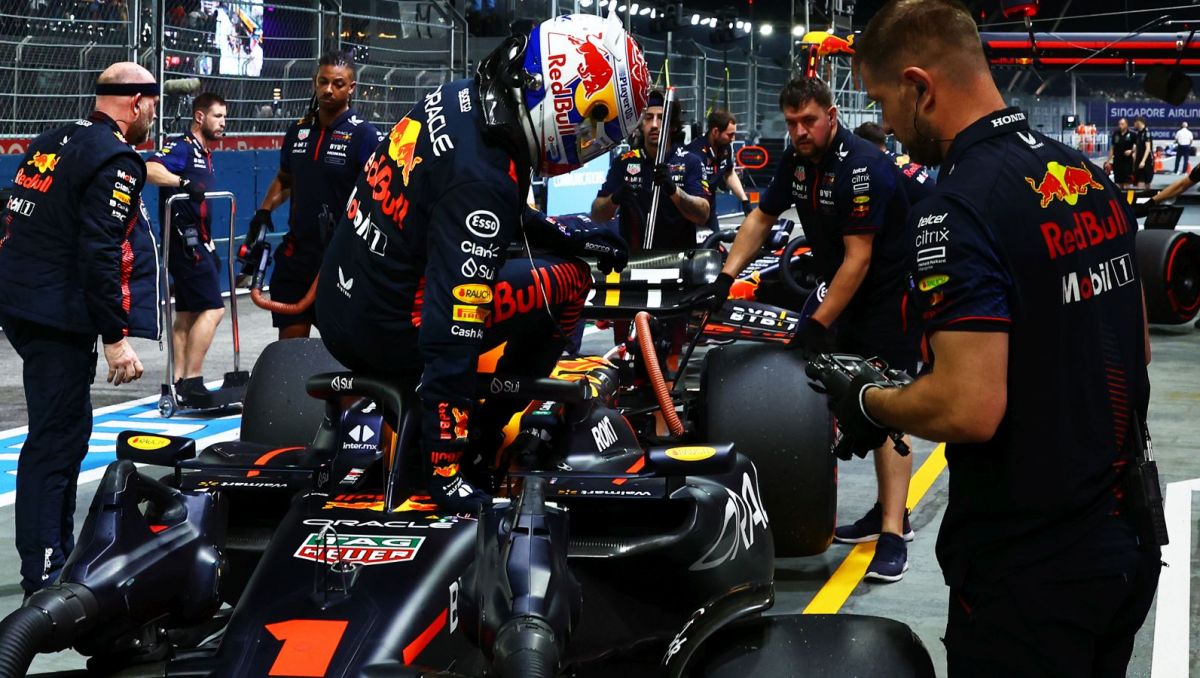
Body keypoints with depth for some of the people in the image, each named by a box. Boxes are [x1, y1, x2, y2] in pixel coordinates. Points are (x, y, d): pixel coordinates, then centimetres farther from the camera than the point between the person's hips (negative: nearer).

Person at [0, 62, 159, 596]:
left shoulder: (51, 144, 15)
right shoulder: (116, 159, -13)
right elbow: (99, 255, -21)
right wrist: (116, 338, -20)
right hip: (61, 320, -9)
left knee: (66, 430, 19)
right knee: (55, 441, -7)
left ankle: (58, 551, 29)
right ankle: (43, 576, -5)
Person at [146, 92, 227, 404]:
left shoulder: (204, 154, 18)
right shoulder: (181, 147, -10)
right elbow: (150, 170, -28)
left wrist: (210, 246, 24)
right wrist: (184, 182, -40)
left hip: (197, 243, 10)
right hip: (185, 241, -10)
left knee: (187, 314, 10)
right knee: (212, 308, -14)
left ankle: (179, 383, 13)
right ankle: (192, 382, -13)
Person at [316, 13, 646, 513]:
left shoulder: (460, 97, -1)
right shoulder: (485, 180, -27)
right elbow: (450, 339, -30)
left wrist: (568, 236, 14)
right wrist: (446, 473, -28)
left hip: (338, 302, 9)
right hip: (385, 332, -9)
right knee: (568, 282, -1)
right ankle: (477, 445, 2)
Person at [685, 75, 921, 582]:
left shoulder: (862, 166, -23)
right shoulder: (798, 160, 4)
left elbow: (858, 258, -24)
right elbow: (761, 218, 11)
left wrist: (819, 325, -23)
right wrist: (724, 279, -1)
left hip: (893, 293, -9)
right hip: (848, 295, 9)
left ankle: (893, 535, -17)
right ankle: (889, 511, 20)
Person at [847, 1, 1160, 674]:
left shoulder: (958, 211, -21)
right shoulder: (1091, 176, 5)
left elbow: (970, 409, -27)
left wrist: (868, 403, -10)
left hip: (1028, 567, -8)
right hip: (1127, 541, 8)